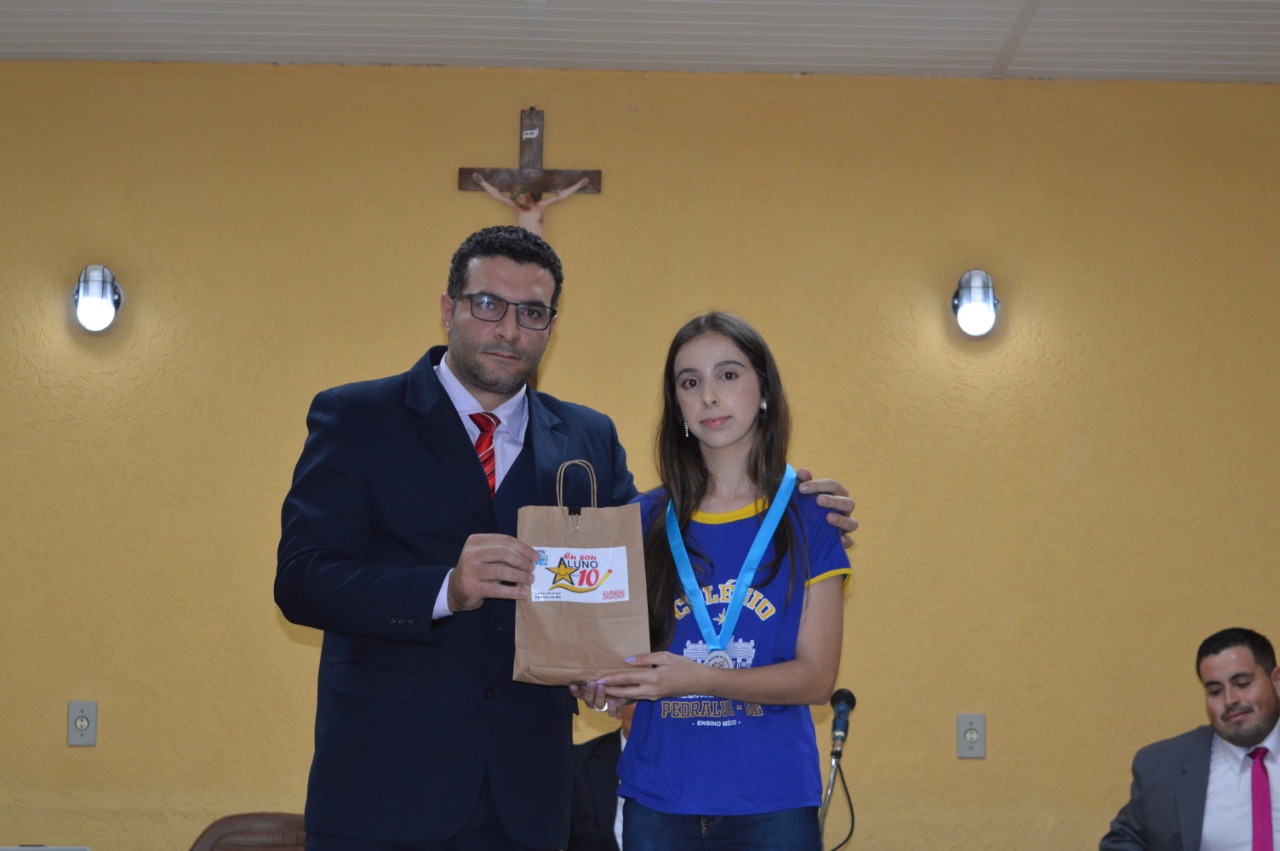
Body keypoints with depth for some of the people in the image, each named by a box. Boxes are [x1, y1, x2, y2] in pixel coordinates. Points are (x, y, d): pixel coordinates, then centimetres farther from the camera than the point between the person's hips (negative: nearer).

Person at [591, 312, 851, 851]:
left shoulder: (809, 520, -2)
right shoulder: (645, 521, 3)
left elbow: (816, 677, -6)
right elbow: (623, 648, 9)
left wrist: (698, 678, -19)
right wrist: (600, 681, -13)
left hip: (773, 803, -1)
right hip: (658, 802, 2)